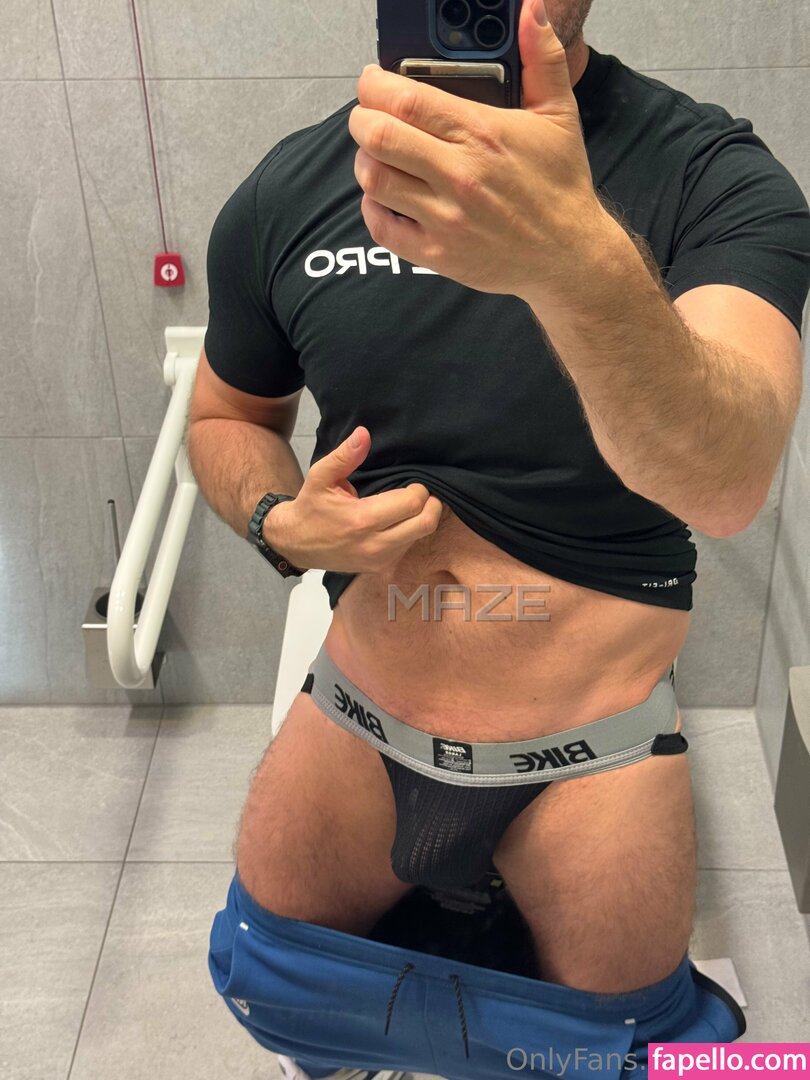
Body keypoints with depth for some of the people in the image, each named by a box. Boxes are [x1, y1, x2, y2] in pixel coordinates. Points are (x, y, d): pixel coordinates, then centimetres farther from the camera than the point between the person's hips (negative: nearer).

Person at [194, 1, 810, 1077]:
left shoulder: (717, 174, -15)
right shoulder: (284, 194, -5)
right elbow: (227, 416, 12)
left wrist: (579, 260, -50)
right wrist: (282, 522, -11)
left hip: (594, 749, -2)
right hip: (357, 722, 3)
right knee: (271, 993, 18)